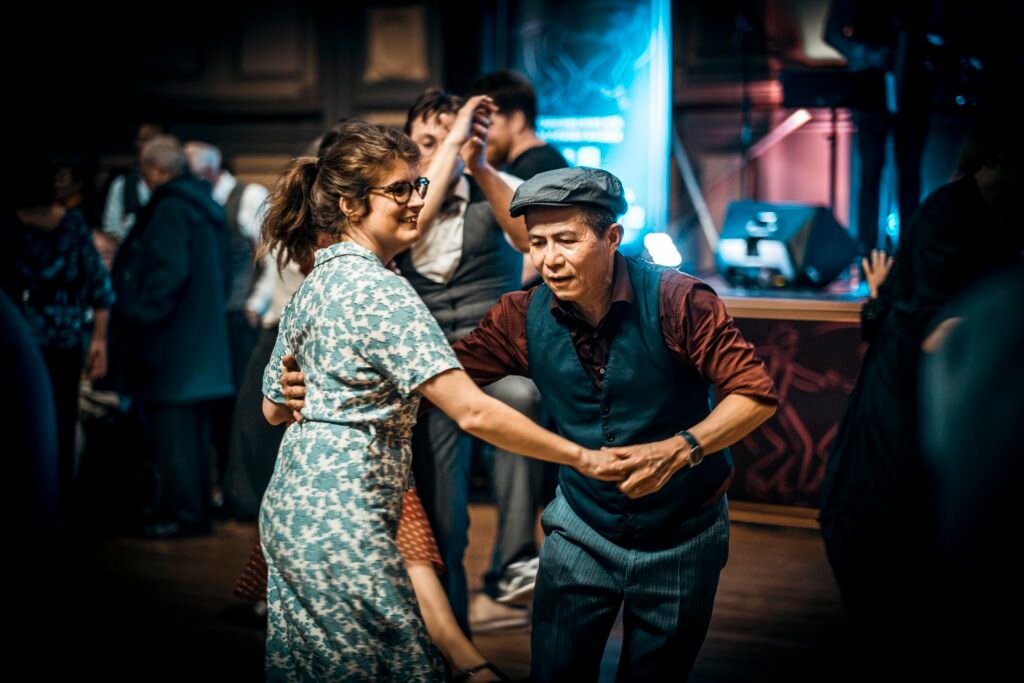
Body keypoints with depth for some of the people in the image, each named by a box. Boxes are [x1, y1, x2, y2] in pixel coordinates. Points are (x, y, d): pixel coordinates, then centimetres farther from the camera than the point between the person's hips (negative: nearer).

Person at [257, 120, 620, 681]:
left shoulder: (312, 284, 11)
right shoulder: (381, 291, -17)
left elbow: (274, 408, 19)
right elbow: (472, 411, -25)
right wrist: (582, 457, -19)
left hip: (288, 508, 10)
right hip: (341, 523, -10)